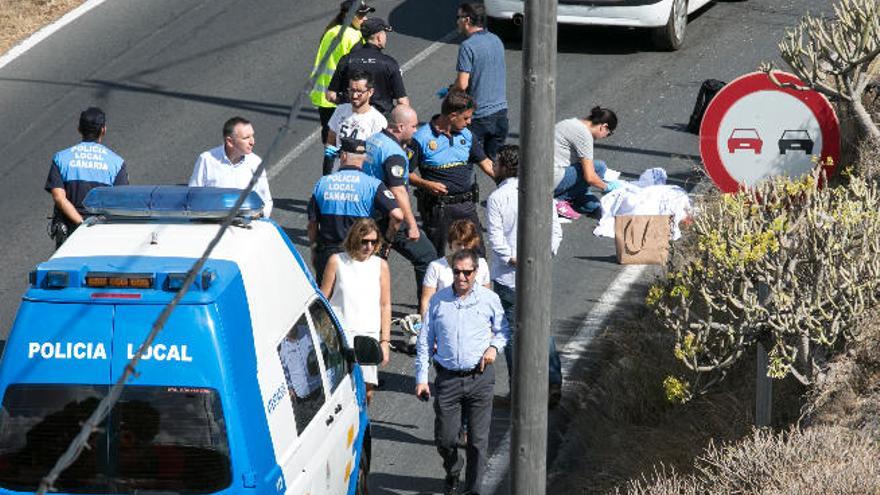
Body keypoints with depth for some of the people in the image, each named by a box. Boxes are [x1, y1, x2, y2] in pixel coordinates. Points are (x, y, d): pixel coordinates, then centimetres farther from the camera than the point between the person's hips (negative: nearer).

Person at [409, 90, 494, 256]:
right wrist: (426, 184, -22)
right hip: (437, 205, -5)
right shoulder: (422, 138, -10)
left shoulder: (466, 135, 7)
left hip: (466, 204, 5)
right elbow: (406, 172, -7)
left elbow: (485, 163, 11)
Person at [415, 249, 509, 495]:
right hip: (447, 378, 1)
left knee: (478, 439, -1)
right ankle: (452, 475, 32)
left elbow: (503, 331, 18)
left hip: (480, 377, -1)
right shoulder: (438, 300, 4)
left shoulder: (489, 299, 4)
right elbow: (425, 341, 8)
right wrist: (421, 378, 3)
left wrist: (494, 347, -4)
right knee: (445, 438, 2)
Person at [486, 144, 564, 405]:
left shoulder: (496, 198, -12)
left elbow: (497, 241, -17)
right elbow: (556, 231, -1)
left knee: (512, 333, 6)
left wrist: (516, 262, -11)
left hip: (507, 278, -4)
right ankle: (553, 383, 8)